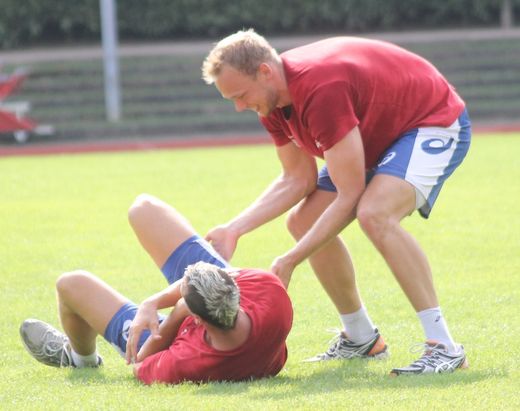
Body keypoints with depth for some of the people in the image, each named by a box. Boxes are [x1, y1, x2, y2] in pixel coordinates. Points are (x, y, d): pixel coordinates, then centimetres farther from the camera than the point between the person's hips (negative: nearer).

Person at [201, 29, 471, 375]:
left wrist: (291, 260, -30)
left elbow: (349, 196, -33)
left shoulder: (322, 90, -36)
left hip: (435, 123, -10)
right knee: (304, 221, 4)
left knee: (374, 213, -34)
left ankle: (444, 347, -31)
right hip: (381, 136, 10)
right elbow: (297, 179, 0)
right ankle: (361, 339, 20)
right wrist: (234, 229, -11)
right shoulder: (273, 99, -7)